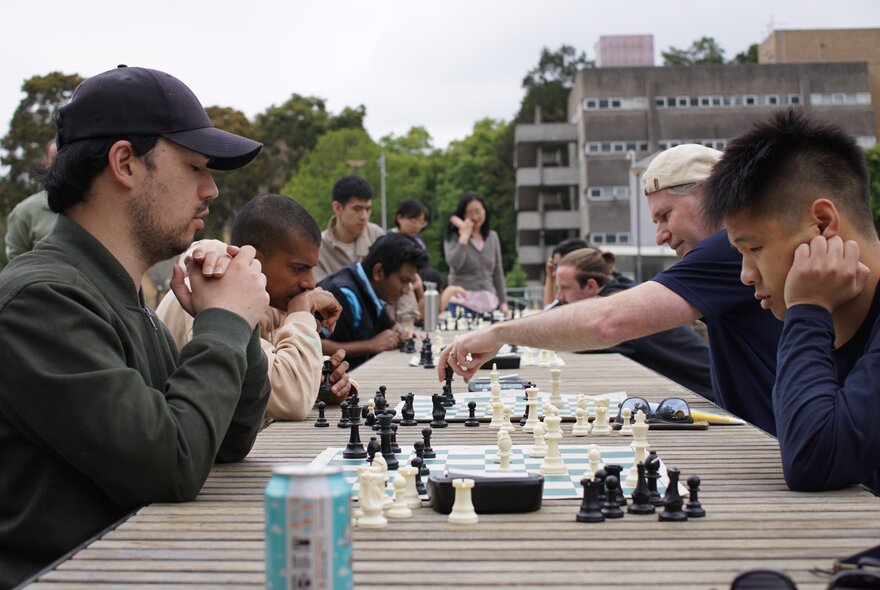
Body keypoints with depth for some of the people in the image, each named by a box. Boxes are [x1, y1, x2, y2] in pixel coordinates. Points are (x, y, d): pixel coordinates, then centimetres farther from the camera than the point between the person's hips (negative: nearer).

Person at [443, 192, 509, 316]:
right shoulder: (453, 237, 0)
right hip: (462, 301, -4)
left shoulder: (492, 237, 12)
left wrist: (503, 301, 11)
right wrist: (464, 236, -13)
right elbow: (454, 264, -17)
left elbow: (498, 272, 16)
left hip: (488, 303, 4)